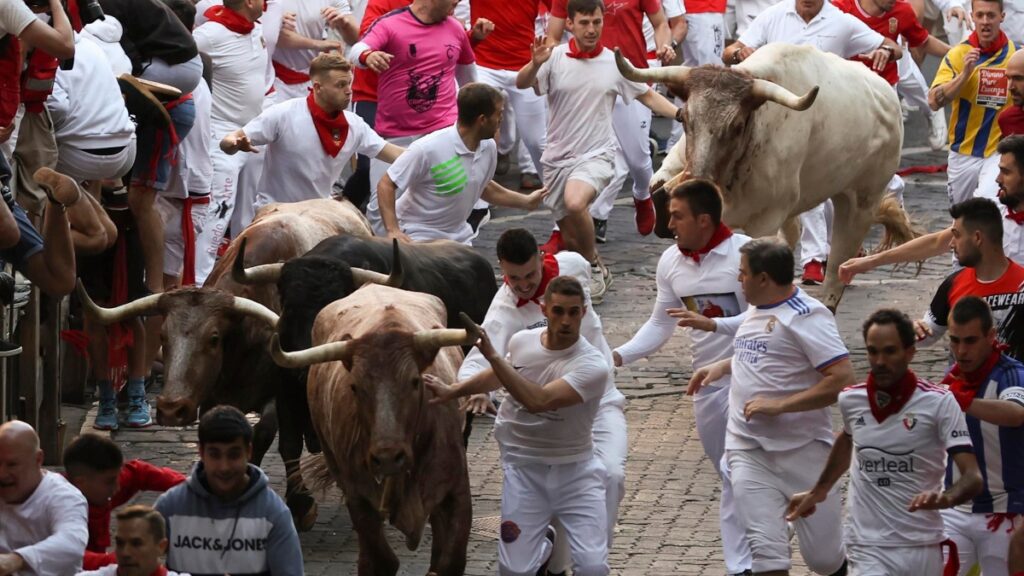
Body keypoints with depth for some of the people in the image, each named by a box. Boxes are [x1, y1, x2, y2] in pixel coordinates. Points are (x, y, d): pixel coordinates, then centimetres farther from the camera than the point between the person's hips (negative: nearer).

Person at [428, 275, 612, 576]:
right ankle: (541, 544, 30)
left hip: (574, 470, -3)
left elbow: (538, 401, -33)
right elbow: (502, 375, 22)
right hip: (524, 467, 3)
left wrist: (492, 356, -31)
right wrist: (453, 391, 23)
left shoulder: (593, 365, -21)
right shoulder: (521, 342, -4)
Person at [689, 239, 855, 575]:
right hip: (748, 449, 6)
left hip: (802, 449, -6)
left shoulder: (806, 316, -14)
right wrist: (722, 367, 17)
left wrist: (779, 405, -22)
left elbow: (843, 379, -22)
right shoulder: (756, 310, 12)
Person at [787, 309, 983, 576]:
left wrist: (945, 498, -35)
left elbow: (972, 478, -15)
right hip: (868, 550, 1)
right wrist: (819, 491, 29)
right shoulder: (850, 401, 2)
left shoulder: (939, 402, -9)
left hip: (922, 547, -1)